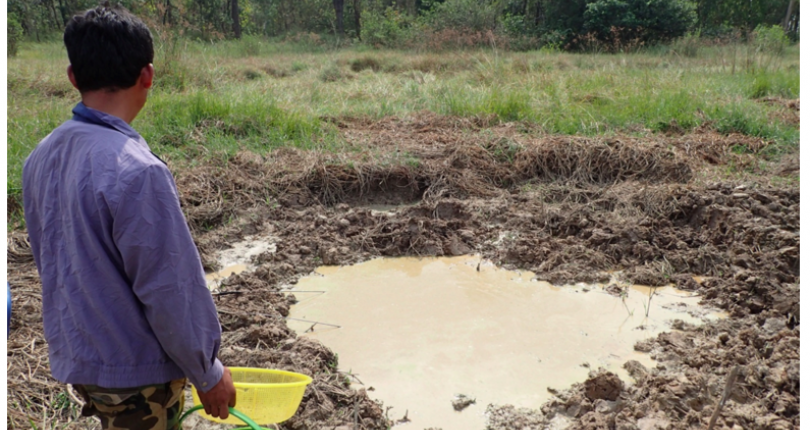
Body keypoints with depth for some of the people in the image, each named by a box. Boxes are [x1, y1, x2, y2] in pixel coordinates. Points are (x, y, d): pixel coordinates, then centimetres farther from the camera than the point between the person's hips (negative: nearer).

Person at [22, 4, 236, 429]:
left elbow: (50, 260, 9)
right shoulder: (137, 171, -27)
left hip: (74, 357, 7)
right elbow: (170, 289, -23)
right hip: (135, 373, -7)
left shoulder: (40, 157, -2)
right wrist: (208, 373, -10)